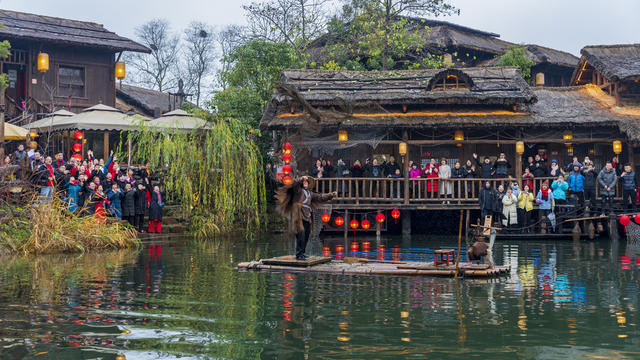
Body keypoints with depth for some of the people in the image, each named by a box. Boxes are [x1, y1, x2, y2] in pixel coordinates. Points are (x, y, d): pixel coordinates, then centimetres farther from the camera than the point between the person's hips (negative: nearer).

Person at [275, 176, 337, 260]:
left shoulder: (310, 193, 25)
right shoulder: (298, 190, 5)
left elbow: (320, 197, 29)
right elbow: (295, 185, -17)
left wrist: (331, 195, 27)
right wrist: (301, 179, -29)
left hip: (307, 217, 7)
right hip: (299, 217, -7)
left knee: (306, 236, 8)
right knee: (301, 235, -13)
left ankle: (301, 253, 18)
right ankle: (299, 254, -11)